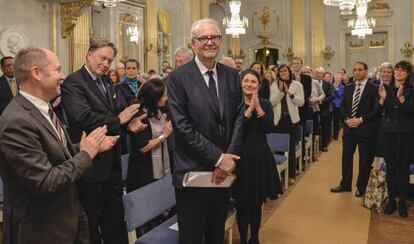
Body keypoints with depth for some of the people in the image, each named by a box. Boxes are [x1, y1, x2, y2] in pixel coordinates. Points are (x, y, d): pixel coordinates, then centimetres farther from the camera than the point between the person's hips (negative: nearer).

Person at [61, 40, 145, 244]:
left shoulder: (106, 81, 11)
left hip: (112, 160, 8)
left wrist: (129, 121, -10)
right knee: (92, 219, 11)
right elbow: (83, 117, -30)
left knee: (115, 215, 22)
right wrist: (118, 120, -20)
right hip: (92, 162, -8)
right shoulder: (73, 82, -16)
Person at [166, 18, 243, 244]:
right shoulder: (177, 78, -9)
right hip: (193, 172, -4)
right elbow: (182, 126, -16)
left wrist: (228, 159, -9)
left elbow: (238, 119, 3)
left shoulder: (232, 76, 6)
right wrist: (218, 158, -16)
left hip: (225, 170, 5)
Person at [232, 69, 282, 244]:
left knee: (257, 201, 13)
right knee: (242, 202, 7)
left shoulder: (265, 104, 4)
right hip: (240, 156, -2)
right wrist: (249, 110, -20)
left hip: (260, 156, 2)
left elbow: (269, 128, -10)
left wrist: (258, 109, -19)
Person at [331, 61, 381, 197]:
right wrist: (346, 119, -6)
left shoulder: (374, 89, -5)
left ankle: (361, 187, 21)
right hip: (349, 128, 5)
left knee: (365, 160, 6)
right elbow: (342, 106, 11)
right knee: (346, 157, 11)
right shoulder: (348, 88, 11)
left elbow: (377, 110, -10)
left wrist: (361, 120, -17)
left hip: (366, 129, -4)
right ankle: (345, 184, 25)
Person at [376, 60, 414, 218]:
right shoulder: (386, 89, 7)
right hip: (388, 133, 3)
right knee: (390, 169, 7)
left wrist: (401, 97, -23)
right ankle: (391, 201, 17)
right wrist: (382, 98, -13)